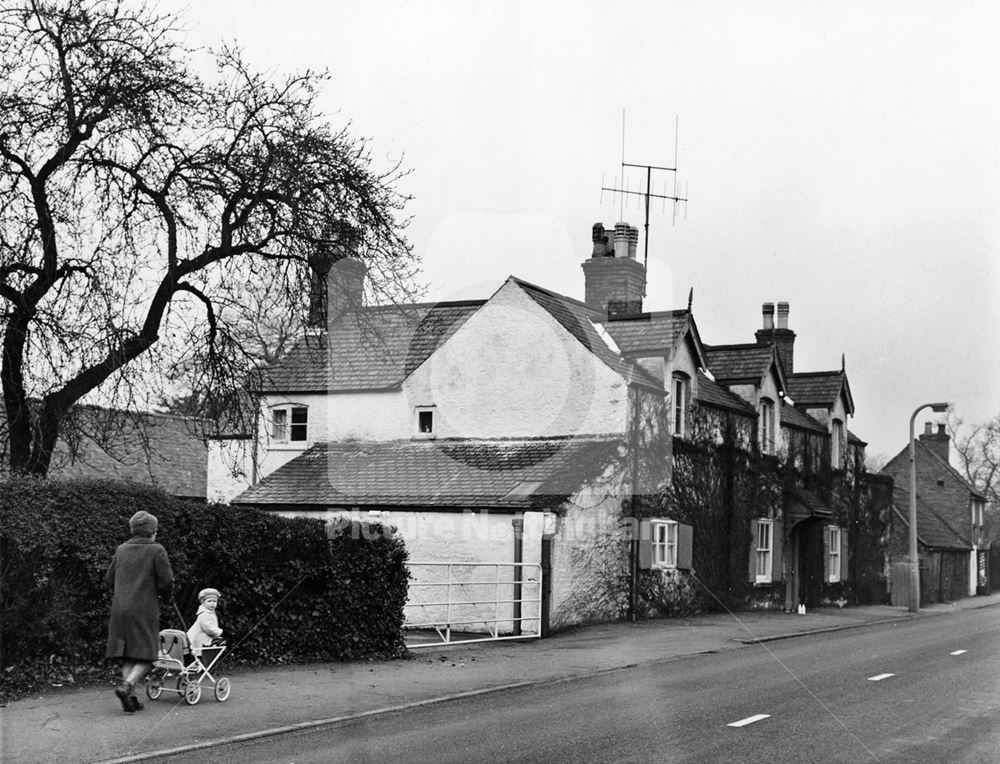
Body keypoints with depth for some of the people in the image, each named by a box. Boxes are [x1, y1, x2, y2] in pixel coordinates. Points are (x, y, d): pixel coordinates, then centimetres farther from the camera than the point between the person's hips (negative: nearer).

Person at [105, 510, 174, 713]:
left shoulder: (121, 549, 11)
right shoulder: (156, 550, -4)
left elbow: (109, 579, 13)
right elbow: (166, 580, -8)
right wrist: (168, 596, 12)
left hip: (120, 607, 5)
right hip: (144, 609, -5)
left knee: (127, 657, 10)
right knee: (146, 655, 1)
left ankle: (130, 697, 8)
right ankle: (127, 686, -19)